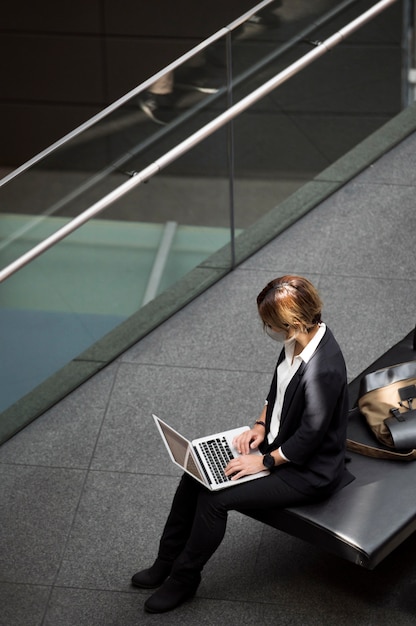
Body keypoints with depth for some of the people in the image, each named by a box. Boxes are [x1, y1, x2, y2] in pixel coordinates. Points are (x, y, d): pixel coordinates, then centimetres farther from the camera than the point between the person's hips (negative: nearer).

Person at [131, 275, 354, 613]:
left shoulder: (323, 370, -35)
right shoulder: (299, 338, -8)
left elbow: (308, 439, -25)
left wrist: (263, 461, -16)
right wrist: (260, 426, 0)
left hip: (308, 471, -9)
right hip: (276, 441, 9)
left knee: (215, 498, -14)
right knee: (196, 473, 2)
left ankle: (184, 579, 9)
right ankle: (167, 562, 16)